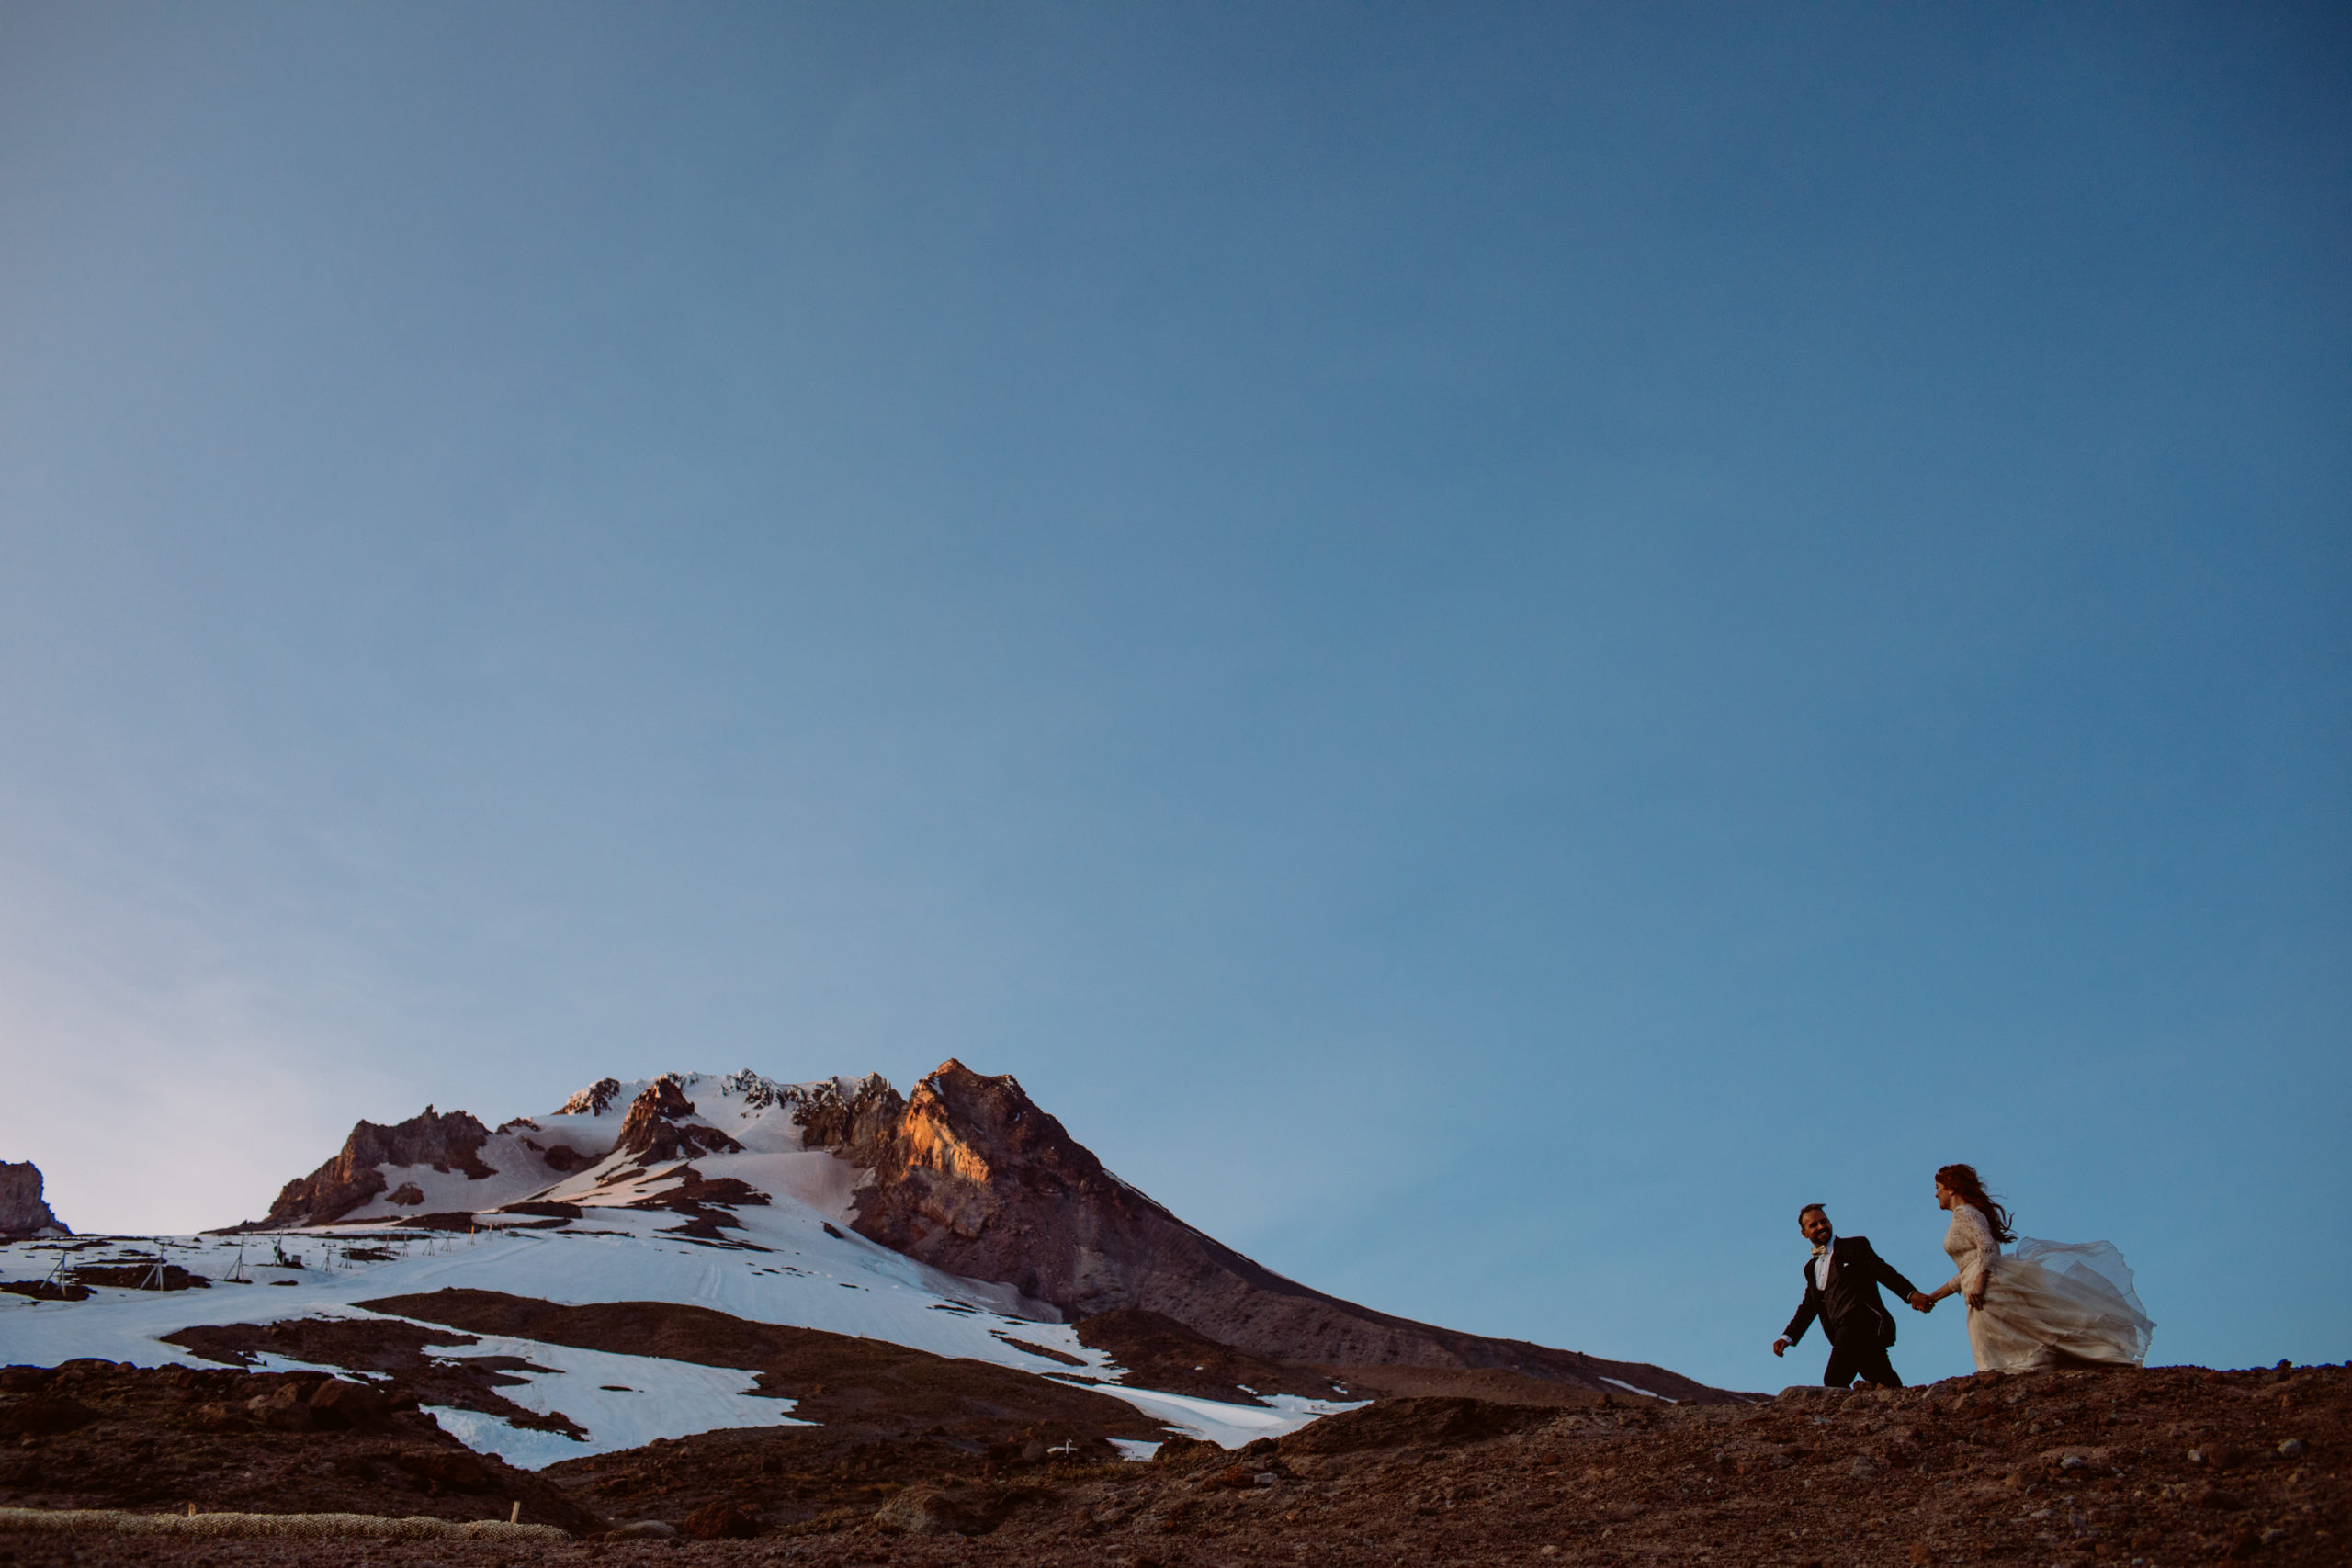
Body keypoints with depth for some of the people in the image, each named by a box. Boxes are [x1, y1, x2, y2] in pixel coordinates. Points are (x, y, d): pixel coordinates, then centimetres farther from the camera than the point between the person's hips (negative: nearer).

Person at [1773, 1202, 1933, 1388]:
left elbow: (1885, 1273, -3)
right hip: (1843, 1332, 6)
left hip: (1862, 1323, -6)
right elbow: (1808, 1306, 27)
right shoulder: (1811, 1267, 26)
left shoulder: (1855, 1246, 9)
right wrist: (1787, 1337, 15)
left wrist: (1911, 1294, -21)